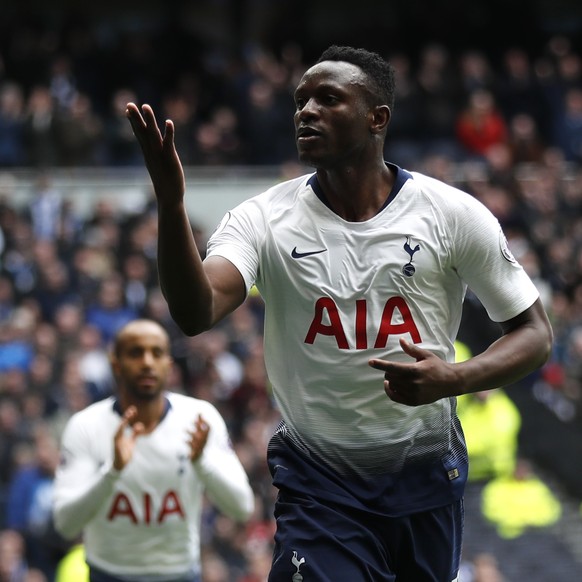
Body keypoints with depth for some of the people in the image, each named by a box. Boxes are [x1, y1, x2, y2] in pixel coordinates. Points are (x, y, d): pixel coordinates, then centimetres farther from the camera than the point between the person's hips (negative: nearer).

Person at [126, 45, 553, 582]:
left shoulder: (453, 213, -7)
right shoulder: (263, 219, -8)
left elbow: (533, 331, 0)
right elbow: (196, 314, -25)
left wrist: (454, 378, -19)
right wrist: (171, 203, -41)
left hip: (427, 473, 1)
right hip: (317, 486, -1)